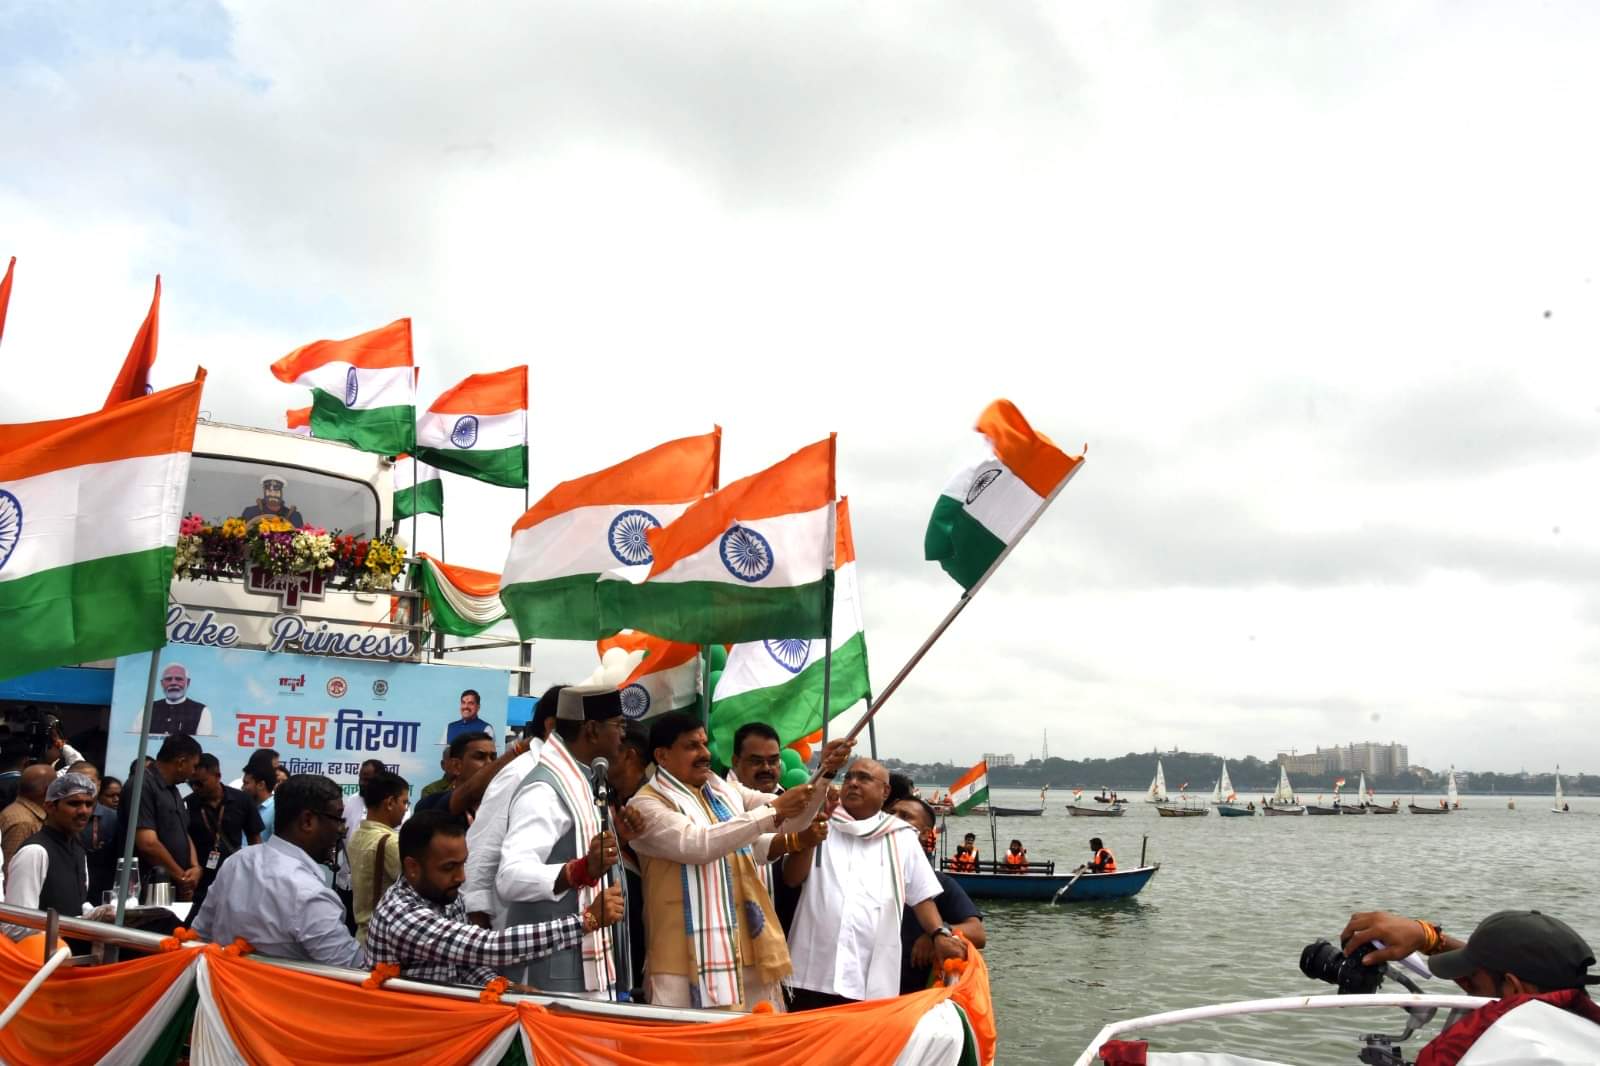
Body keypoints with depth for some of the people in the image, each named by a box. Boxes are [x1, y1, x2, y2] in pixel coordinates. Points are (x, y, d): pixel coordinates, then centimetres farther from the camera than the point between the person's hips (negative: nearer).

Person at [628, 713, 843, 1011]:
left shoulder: (726, 792, 14)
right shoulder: (647, 805, -7)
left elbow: (791, 818, 11)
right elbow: (698, 844, -23)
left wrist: (825, 772, -6)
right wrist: (772, 811, -22)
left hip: (747, 949, 7)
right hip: (689, 958, -6)